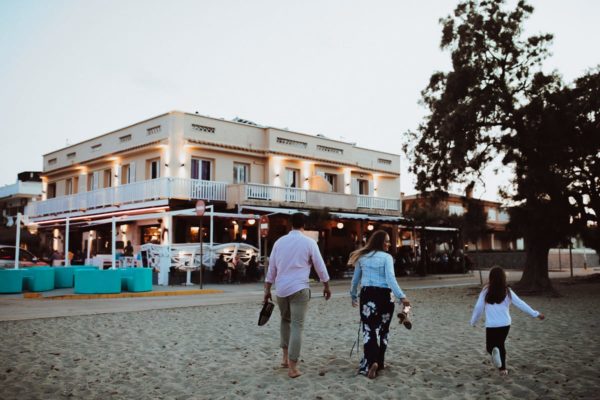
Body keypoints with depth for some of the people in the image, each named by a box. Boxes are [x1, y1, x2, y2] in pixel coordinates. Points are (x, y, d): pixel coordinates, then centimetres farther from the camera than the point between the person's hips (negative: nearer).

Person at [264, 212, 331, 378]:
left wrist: (267, 290, 16)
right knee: (297, 326, -1)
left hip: (281, 288, 4)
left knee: (285, 320, 23)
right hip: (299, 289, -4)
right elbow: (320, 266, 3)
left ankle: (286, 357, 21)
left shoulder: (279, 241, 7)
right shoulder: (309, 242, -3)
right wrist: (326, 286, 16)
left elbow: (271, 268, 10)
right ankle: (292, 367, -3)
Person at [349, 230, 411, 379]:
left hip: (367, 295, 2)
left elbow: (355, 279, 15)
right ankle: (379, 362, 20)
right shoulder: (387, 257, -3)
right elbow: (390, 278, -15)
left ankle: (371, 362, -19)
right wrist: (401, 296, -20)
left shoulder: (362, 257, 9)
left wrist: (353, 296, 28)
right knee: (383, 329, 14)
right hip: (384, 295, -2)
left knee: (369, 329, 0)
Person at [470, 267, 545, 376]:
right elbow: (521, 304, 2)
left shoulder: (486, 291, -7)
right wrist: (536, 314, 14)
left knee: (490, 346, 11)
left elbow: (478, 307, -4)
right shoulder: (507, 291, -3)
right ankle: (503, 368, 23)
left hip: (491, 325, -2)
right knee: (500, 344, 24)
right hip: (505, 324, 2)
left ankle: (494, 351, -24)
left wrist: (473, 321, 12)